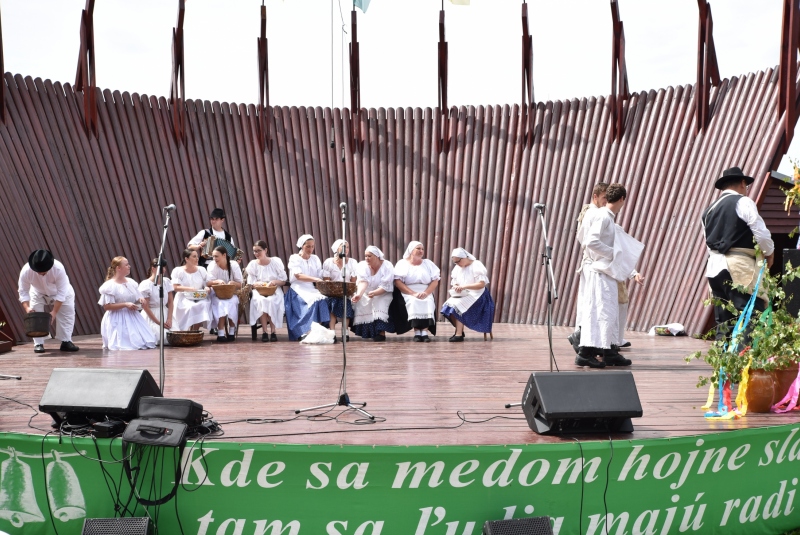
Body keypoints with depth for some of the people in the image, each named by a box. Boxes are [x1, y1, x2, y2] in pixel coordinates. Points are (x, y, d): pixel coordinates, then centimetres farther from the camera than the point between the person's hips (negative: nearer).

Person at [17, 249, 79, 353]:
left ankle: (66, 342, 2)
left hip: (60, 292, -1)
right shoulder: (26, 271, -34)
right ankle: (38, 344, 2)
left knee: (68, 314, -7)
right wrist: (27, 307, -37)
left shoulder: (58, 269, -40)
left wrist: (54, 312, -37)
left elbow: (61, 293, -34)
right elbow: (23, 291, -22)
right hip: (38, 293, 1)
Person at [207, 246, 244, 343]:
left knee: (232, 302, -33)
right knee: (220, 303, -33)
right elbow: (208, 283, -11)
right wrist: (218, 281, -32)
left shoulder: (234, 265, -2)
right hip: (217, 295, 0)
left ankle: (231, 332, -24)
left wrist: (233, 283, -25)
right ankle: (221, 333, -34)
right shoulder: (212, 266, -2)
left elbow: (240, 285, -2)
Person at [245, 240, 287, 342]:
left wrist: (274, 282, -15)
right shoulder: (252, 264, 8)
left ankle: (273, 331, -28)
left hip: (275, 290, 0)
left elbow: (283, 281, 5)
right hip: (259, 291, 0)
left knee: (271, 301, -35)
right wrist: (259, 283, -18)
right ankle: (264, 332, -31)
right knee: (261, 300, -35)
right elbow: (250, 283, 4)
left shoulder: (276, 261, 5)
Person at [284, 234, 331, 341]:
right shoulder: (294, 258, 1)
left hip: (312, 289, 4)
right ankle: (304, 332, -32)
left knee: (322, 299, -28)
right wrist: (315, 279, -30)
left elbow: (320, 276, 12)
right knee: (314, 300, -32)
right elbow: (298, 276, -15)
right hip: (299, 289, -4)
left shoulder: (315, 259, 16)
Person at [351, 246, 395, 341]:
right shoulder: (362, 265, -8)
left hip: (383, 294, -4)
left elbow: (385, 287, -22)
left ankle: (381, 332, -30)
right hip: (366, 294, 4)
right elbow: (362, 282, -23)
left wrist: (374, 293, -41)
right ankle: (364, 332, -13)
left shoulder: (387, 266, -15)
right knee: (360, 303, -20)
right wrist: (359, 294, -42)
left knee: (380, 303, -31)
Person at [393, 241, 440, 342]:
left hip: (426, 293, 2)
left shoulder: (428, 263, 15)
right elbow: (398, 282, -5)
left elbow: (435, 281, 6)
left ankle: (425, 331, -36)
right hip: (408, 293, -2)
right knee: (414, 302, -34)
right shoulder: (402, 264, 7)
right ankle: (417, 332, -35)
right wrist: (413, 293, -17)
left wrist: (426, 293, -14)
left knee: (428, 302, -31)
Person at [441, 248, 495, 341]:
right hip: (462, 295, 7)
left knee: (457, 307, -28)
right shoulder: (458, 268, 12)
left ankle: (459, 334, -27)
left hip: (475, 295, -7)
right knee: (449, 306, -18)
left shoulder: (476, 266, -10)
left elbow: (482, 284, -18)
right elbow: (454, 282, 12)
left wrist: (464, 287, -26)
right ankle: (460, 330, -5)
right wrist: (456, 287, -15)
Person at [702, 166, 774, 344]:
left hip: (714, 267, 7)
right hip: (739, 267, -7)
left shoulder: (709, 209, 17)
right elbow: (761, 234, -7)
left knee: (723, 321, 9)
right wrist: (769, 253, 10)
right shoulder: (743, 202, -3)